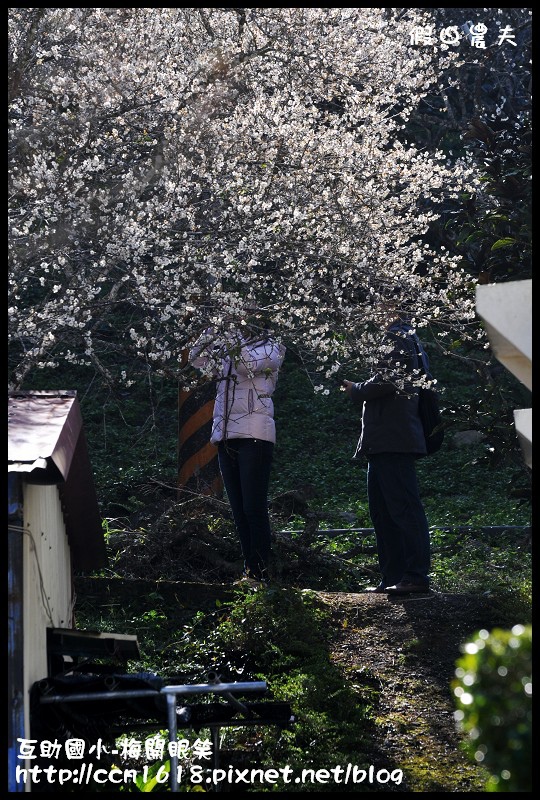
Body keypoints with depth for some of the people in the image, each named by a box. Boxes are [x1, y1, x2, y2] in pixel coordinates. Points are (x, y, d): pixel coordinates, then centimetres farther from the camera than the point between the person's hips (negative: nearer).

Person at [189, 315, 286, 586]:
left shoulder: (272, 348, 3)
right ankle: (249, 570, 9)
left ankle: (259, 573, -9)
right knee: (239, 511, 6)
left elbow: (249, 363, -14)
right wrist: (212, 333, 3)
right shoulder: (227, 350, 20)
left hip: (254, 436, -6)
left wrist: (235, 336, -8)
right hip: (225, 436, 6)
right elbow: (196, 359, 15)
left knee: (254, 509, -10)